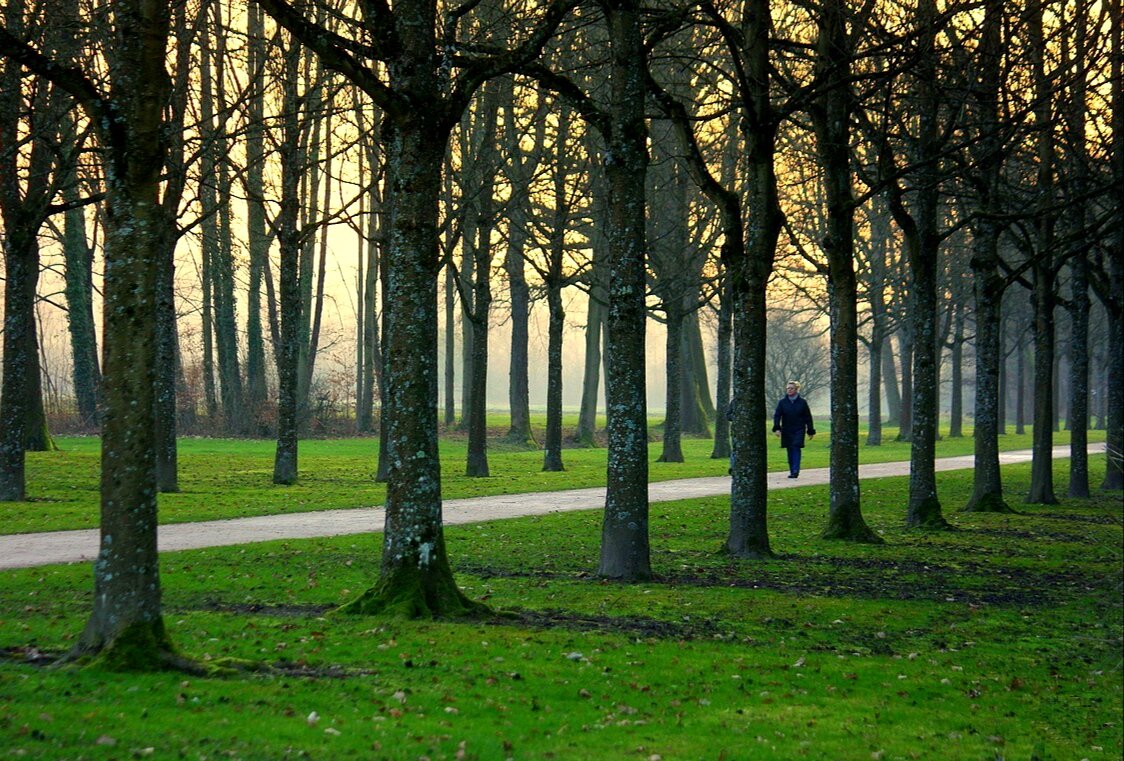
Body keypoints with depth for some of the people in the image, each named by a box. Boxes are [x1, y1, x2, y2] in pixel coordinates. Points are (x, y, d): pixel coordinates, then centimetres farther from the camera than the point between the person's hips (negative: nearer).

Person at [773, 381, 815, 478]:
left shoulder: (802, 402, 0)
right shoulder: (782, 402, 2)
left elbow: (808, 417, 5)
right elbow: (777, 415, -2)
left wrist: (810, 431, 5)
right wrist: (776, 428, -16)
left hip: (798, 430, -2)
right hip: (786, 431, 2)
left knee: (796, 449, -12)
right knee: (790, 450, 6)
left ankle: (795, 471, -15)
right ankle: (792, 471, 13)